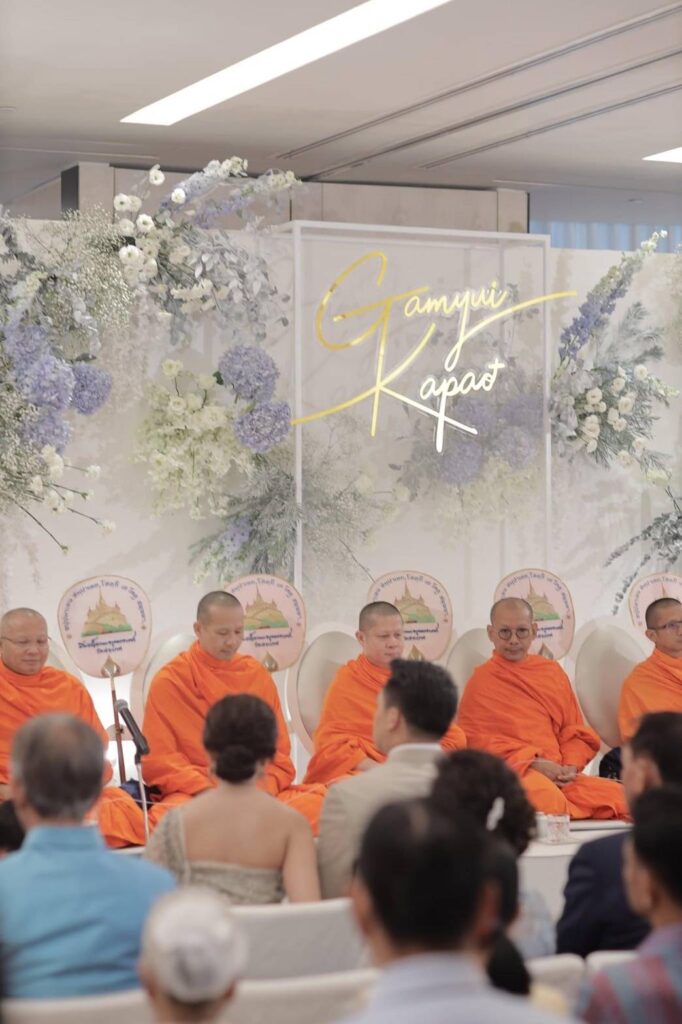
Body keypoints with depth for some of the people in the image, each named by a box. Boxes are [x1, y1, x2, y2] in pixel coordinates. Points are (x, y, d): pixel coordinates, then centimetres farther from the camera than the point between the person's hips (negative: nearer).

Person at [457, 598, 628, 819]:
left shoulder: (553, 671, 20)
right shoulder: (481, 682, 7)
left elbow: (575, 731, 21)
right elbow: (476, 740, -1)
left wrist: (571, 766, -1)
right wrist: (532, 763, -11)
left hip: (560, 774, 5)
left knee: (619, 794, -21)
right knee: (548, 797, -40)